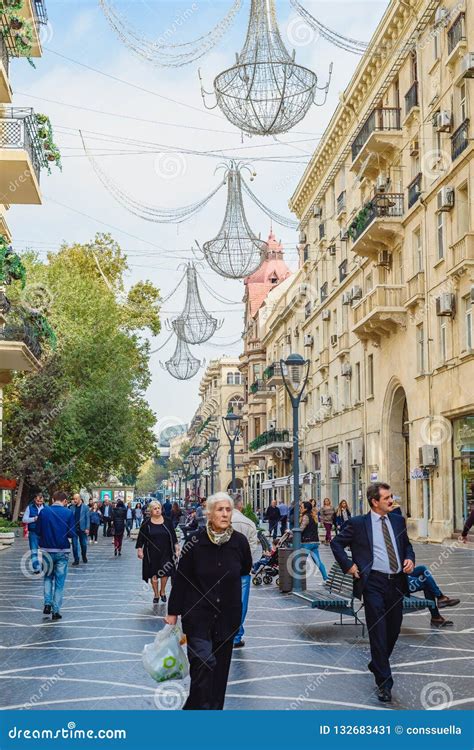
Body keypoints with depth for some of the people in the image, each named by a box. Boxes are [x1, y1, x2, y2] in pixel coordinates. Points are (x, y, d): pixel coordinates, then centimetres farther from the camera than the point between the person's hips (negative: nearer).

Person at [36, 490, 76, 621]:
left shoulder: (44, 511, -3)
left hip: (47, 550, 2)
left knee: (48, 577, 22)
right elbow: (72, 534, -10)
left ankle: (47, 604, 9)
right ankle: (56, 610, 8)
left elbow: (38, 531, 0)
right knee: (60, 581, 8)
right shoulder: (69, 513, -8)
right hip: (62, 551, -2)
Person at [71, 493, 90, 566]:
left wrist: (87, 528, -9)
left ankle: (84, 556, 33)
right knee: (75, 545, 0)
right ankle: (76, 560, 7)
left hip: (82, 529, -1)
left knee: (83, 544, 9)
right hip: (74, 528, 1)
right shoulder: (72, 507, 4)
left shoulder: (85, 507, -2)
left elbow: (88, 518, -3)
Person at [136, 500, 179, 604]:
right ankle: (156, 594, 19)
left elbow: (173, 535, 6)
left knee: (165, 573, -1)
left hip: (165, 552, 1)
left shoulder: (168, 521, 1)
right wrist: (140, 549, -6)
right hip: (152, 553, -1)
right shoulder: (146, 523, -3)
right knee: (153, 574, 4)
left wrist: (176, 547, 1)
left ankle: (162, 591, 23)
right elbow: (141, 538, 0)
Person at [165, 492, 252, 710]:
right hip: (197, 613, -2)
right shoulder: (195, 541, -11)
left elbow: (245, 569, 14)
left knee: (220, 665, 10)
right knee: (203, 662, -14)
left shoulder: (240, 541, -7)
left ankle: (215, 707, 24)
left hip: (227, 616, 2)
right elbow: (180, 578, -4)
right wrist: (173, 612, -1)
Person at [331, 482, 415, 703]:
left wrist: (410, 559, 2)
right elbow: (336, 543, 5)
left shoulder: (398, 520, 11)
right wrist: (348, 565, -4)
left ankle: (377, 665, 38)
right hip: (374, 583, -5)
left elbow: (406, 545, 22)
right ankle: (384, 682, 1)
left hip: (397, 583, 5)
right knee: (378, 632, -5)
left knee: (394, 630, 14)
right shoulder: (358, 523, -3)